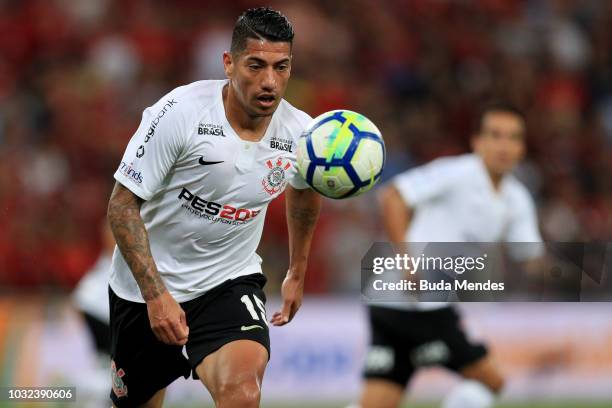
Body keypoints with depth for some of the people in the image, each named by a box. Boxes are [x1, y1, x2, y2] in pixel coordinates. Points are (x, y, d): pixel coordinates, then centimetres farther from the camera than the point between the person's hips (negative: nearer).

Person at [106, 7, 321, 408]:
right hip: (148, 285, -1)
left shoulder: (299, 133, -9)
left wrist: (297, 274, 25)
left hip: (229, 283, 1)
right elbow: (122, 205, -18)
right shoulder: (181, 112, -22)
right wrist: (156, 295, -25)